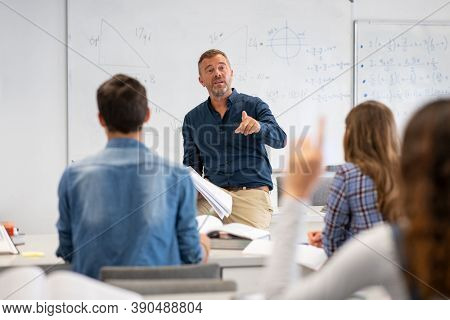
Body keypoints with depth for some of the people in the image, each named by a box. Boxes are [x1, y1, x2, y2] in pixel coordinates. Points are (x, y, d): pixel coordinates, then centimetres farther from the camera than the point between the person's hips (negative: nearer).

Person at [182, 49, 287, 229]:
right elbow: (191, 165, 15)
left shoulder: (254, 106, 5)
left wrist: (259, 127, -32)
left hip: (252, 192, -2)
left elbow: (280, 140, -10)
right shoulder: (192, 119, 13)